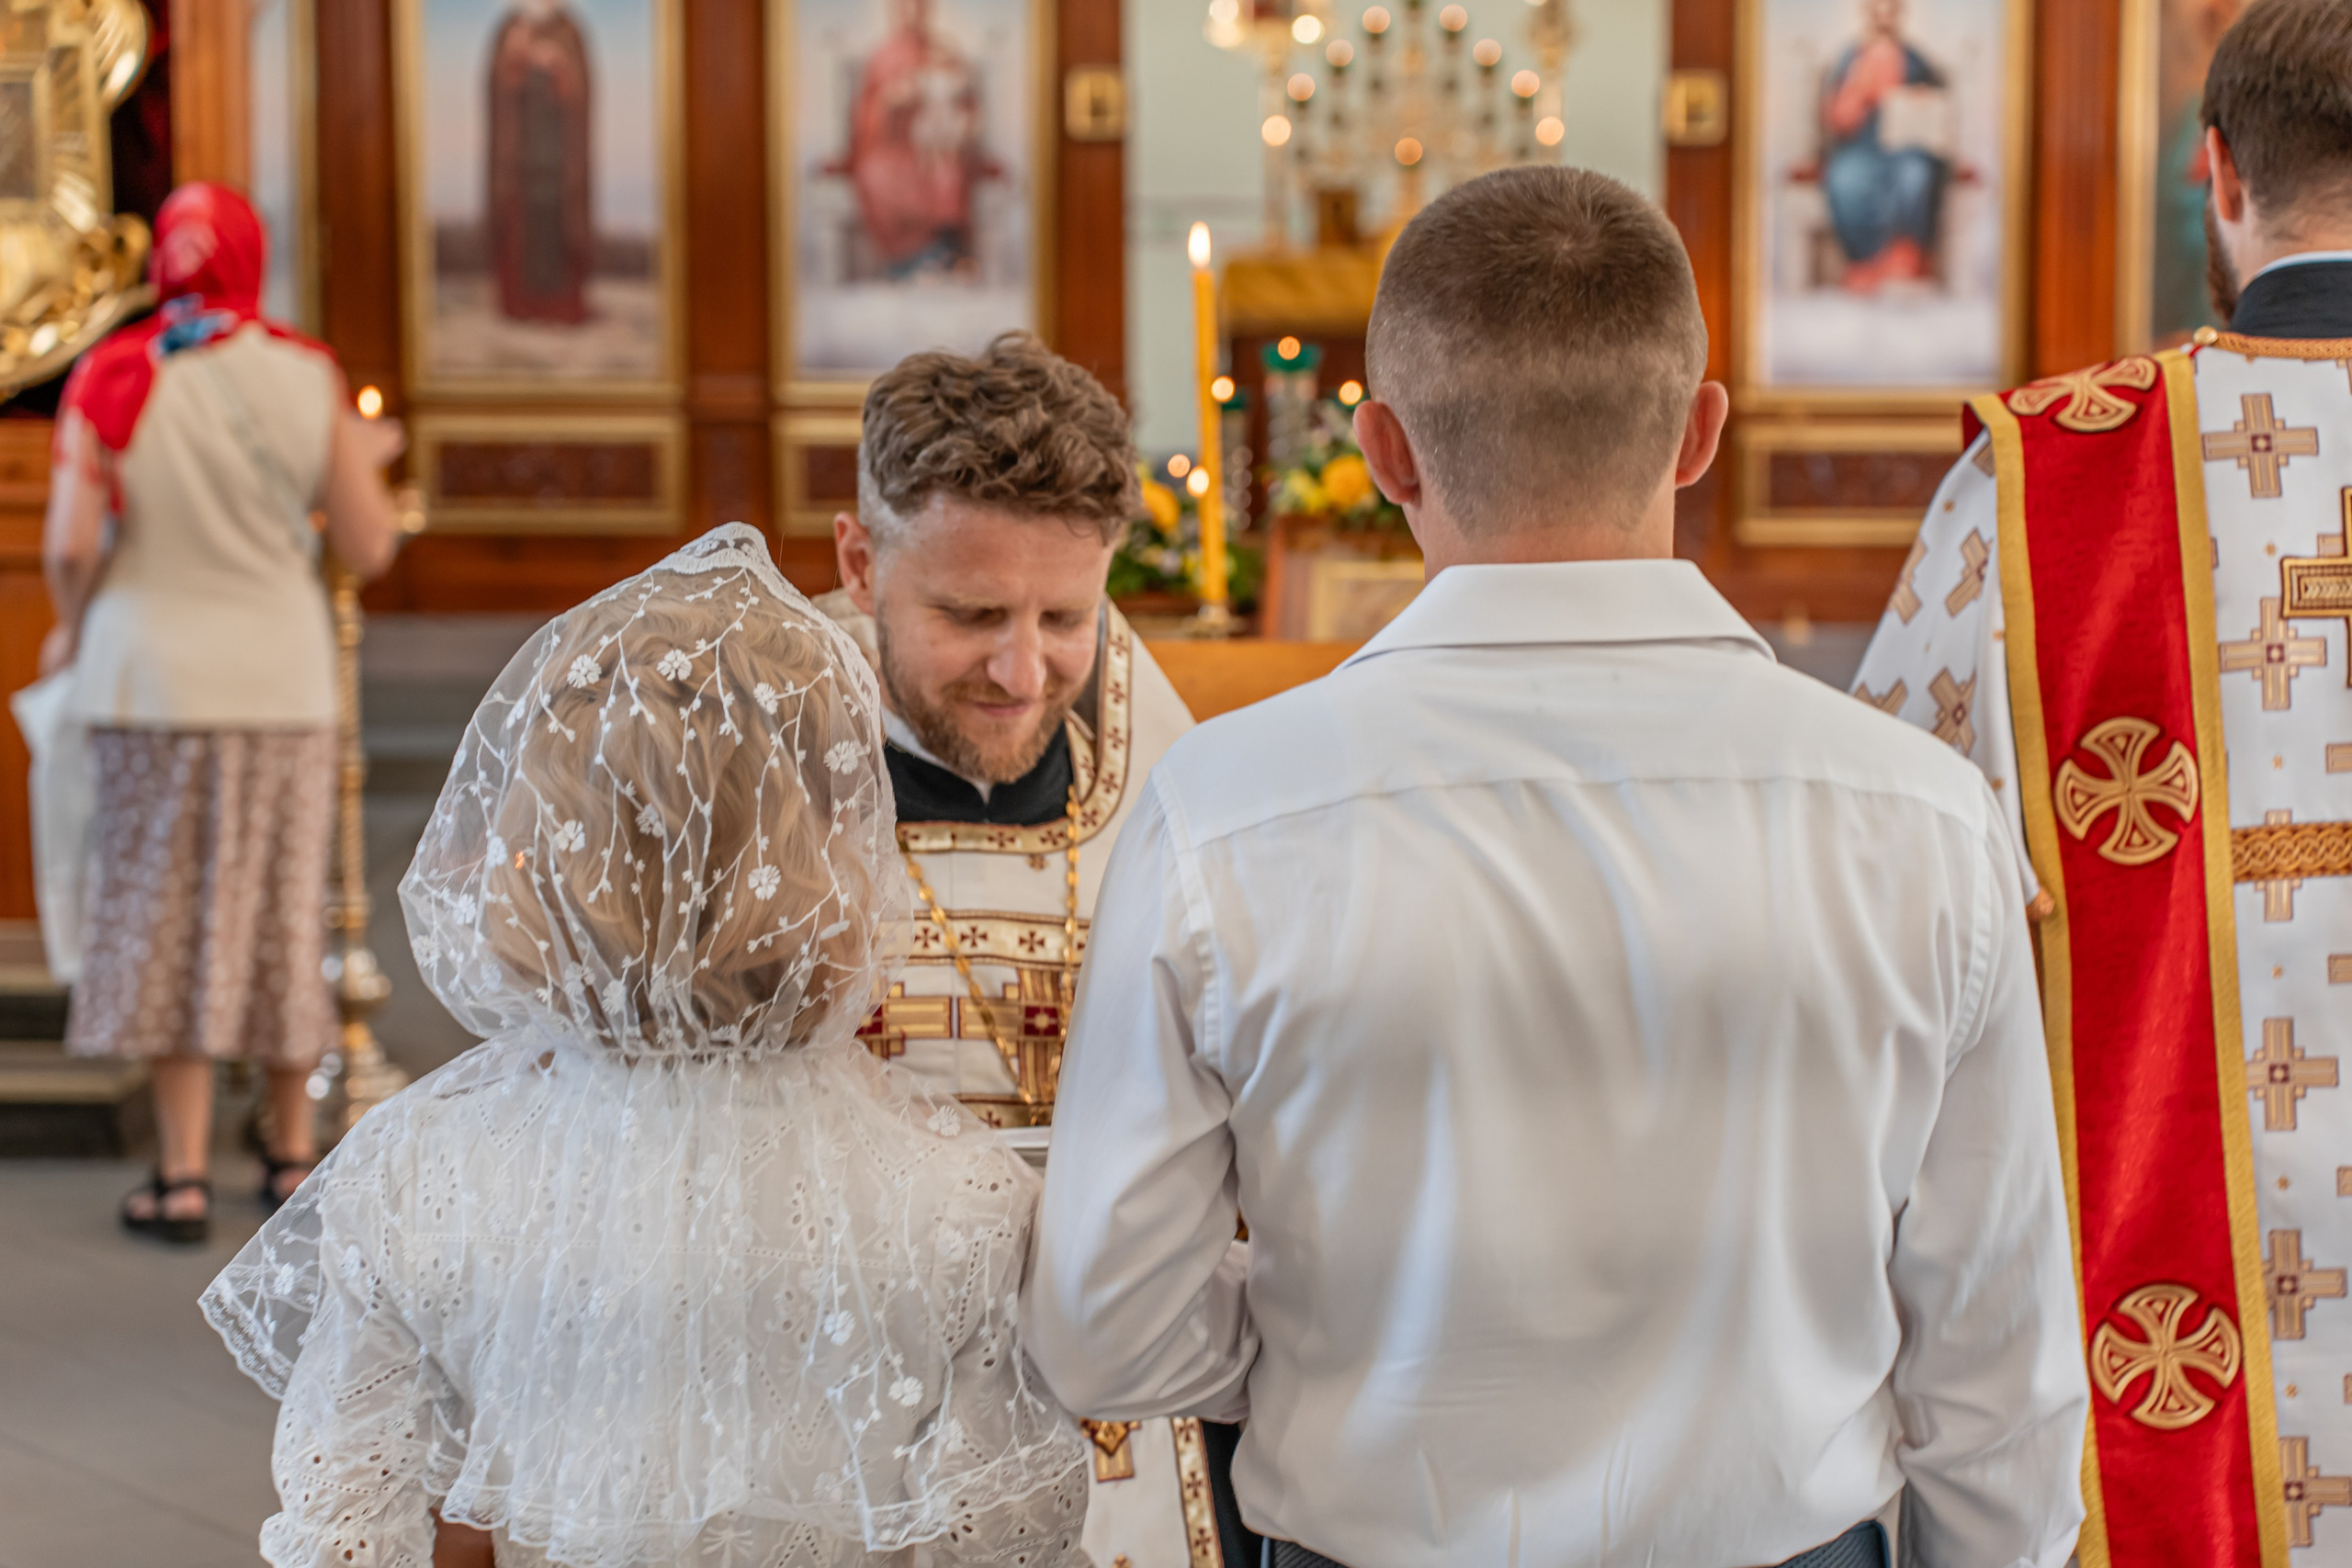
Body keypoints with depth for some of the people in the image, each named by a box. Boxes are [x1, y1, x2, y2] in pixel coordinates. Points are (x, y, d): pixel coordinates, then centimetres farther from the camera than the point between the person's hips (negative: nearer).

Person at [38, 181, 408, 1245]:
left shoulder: (112, 380, -7)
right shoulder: (307, 379, -3)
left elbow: (71, 547, -12)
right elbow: (366, 550, -2)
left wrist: (70, 628, 8)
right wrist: (369, 463, 16)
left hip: (154, 678, -1)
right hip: (283, 679, 2)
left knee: (166, 917, 6)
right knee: (282, 914, 13)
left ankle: (182, 1175, 4)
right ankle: (290, 1157, 22)